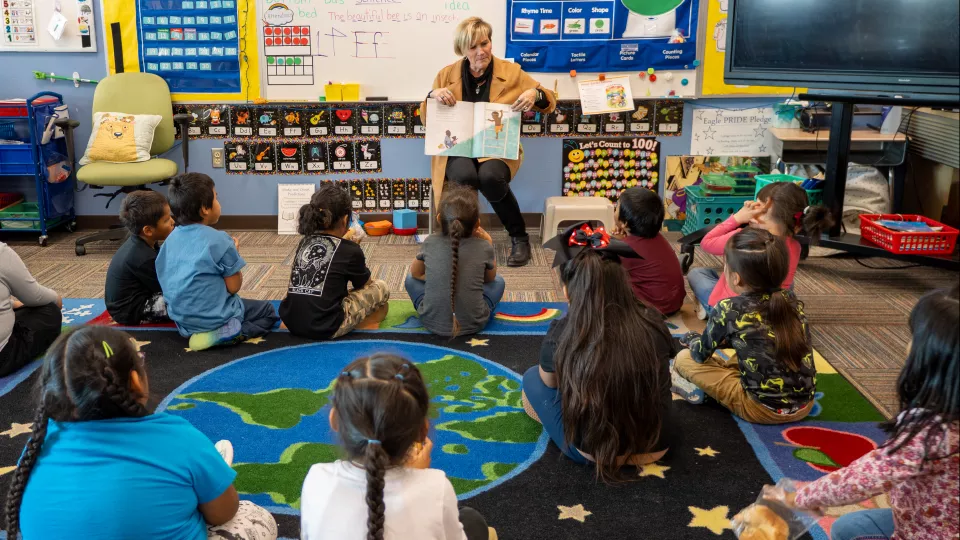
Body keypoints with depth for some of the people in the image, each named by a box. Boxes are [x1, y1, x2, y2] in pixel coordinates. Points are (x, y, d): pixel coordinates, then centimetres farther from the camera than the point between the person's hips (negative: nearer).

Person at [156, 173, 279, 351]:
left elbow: (166, 281, 10)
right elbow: (233, 286, -13)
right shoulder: (219, 240, -19)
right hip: (214, 317, -8)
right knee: (268, 311, 15)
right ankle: (227, 334, -9)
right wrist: (234, 253, 2)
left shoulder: (171, 239, 0)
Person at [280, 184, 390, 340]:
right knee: (381, 287, 13)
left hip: (291, 321, 6)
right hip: (324, 327, -6)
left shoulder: (305, 242, 10)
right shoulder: (351, 249, -4)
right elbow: (366, 285, 15)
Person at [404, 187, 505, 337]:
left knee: (411, 280, 26)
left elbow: (415, 272, 15)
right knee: (498, 281, 23)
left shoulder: (430, 242, -5)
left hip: (432, 322, 0)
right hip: (473, 323, 0)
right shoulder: (483, 247, -8)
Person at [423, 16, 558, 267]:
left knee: (490, 177, -35)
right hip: (458, 148, 1)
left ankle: (519, 237, -12)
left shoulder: (511, 72, 6)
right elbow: (426, 120, 12)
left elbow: (550, 102, 10)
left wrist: (535, 94, -14)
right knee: (465, 177, -35)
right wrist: (433, 95, -10)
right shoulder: (447, 75, 7)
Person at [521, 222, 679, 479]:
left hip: (594, 451, -4)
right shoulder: (652, 321, -9)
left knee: (532, 378, 18)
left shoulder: (562, 333, -17)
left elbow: (550, 382, 5)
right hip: (656, 448, 5)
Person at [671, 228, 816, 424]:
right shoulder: (791, 300, 1)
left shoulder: (729, 309, -15)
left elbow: (700, 354, 1)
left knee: (684, 359, 4)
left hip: (762, 409, -6)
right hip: (804, 405, 6)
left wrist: (692, 339, 22)